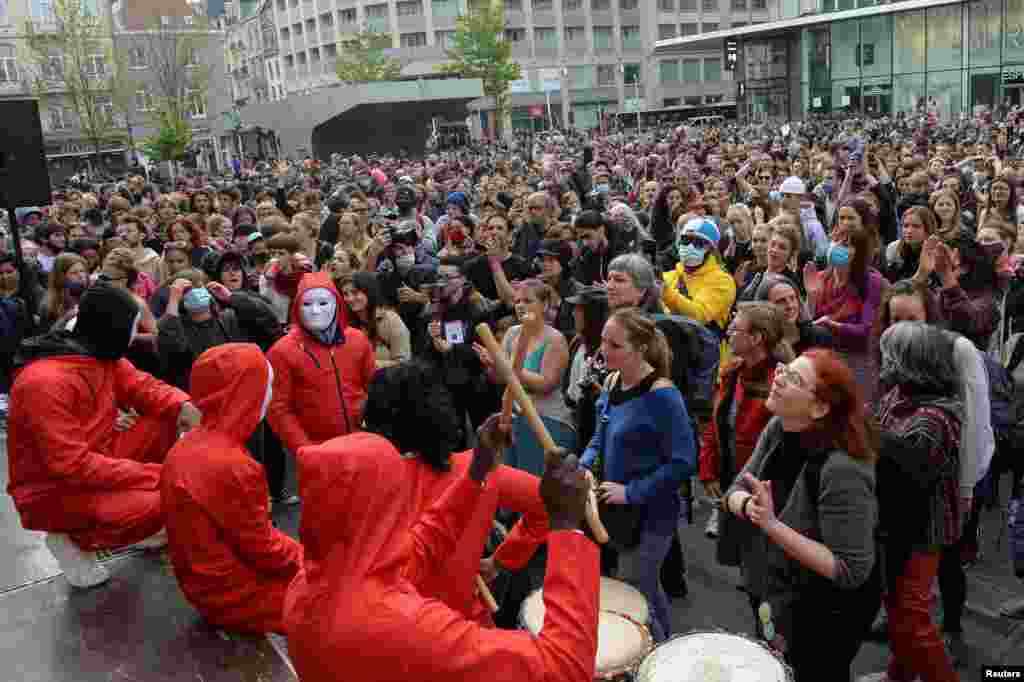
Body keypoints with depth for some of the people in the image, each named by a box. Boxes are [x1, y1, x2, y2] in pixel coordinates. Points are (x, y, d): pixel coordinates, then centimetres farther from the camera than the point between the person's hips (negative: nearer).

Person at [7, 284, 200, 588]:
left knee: (170, 420, -6)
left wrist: (182, 405, -22)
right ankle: (73, 539, 0)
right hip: (55, 489, -9)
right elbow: (72, 464, -31)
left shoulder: (103, 355, -3)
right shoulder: (45, 382, -29)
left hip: (97, 461, 9)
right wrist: (152, 473, -30)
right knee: (153, 506, -29)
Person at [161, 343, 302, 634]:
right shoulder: (232, 468, -30)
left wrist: (296, 550, 5)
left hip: (205, 581, 9)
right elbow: (265, 550, -20)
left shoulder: (186, 446, -1)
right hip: (235, 595, -9)